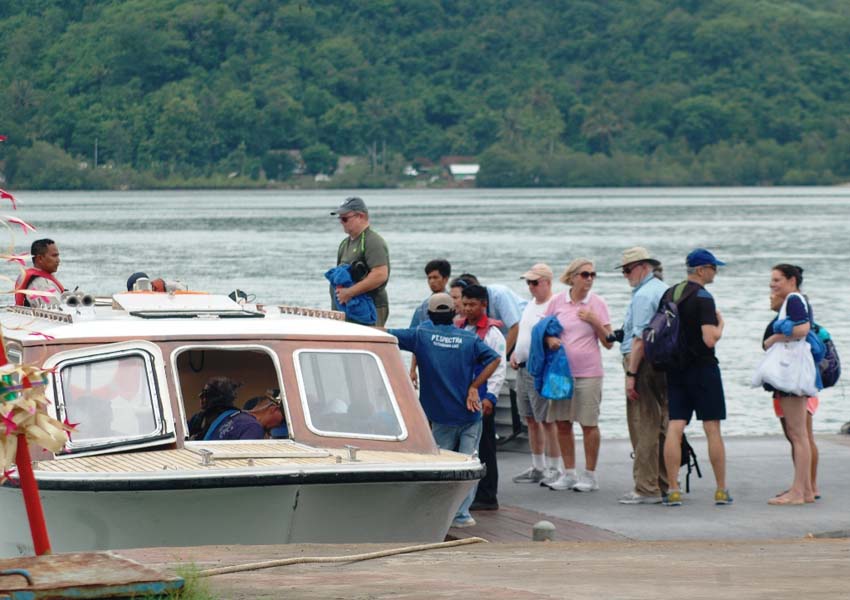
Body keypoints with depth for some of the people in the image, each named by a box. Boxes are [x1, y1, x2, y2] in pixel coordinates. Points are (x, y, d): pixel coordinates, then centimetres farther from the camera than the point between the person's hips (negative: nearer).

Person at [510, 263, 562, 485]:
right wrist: (515, 354, 14)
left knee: (547, 421, -7)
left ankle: (555, 469, -2)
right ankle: (537, 467, 21)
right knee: (531, 420, 13)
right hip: (523, 368, 10)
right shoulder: (530, 305, 17)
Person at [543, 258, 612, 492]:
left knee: (589, 424, -1)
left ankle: (590, 475, 9)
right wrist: (549, 339, -8)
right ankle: (569, 474, 16)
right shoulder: (557, 302, 3)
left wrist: (595, 321, -13)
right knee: (562, 423, 5)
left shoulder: (597, 303, 0)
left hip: (588, 372, -2)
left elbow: (608, 343, 1)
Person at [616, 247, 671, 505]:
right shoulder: (665, 291, 16)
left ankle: (646, 488, -7)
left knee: (643, 427, -7)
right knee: (662, 425, 12)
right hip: (665, 365, 9)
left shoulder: (643, 295, -13)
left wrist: (631, 374, -18)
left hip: (644, 365, -9)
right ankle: (664, 484, 16)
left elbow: (640, 339, -19)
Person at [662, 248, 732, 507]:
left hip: (675, 369, 6)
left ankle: (673, 490, -3)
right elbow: (710, 339, -21)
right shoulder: (703, 297, -13)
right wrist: (720, 325, -3)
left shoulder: (668, 295, 9)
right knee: (712, 429, 1)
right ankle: (721, 491, 6)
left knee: (674, 428, 1)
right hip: (702, 369, -6)